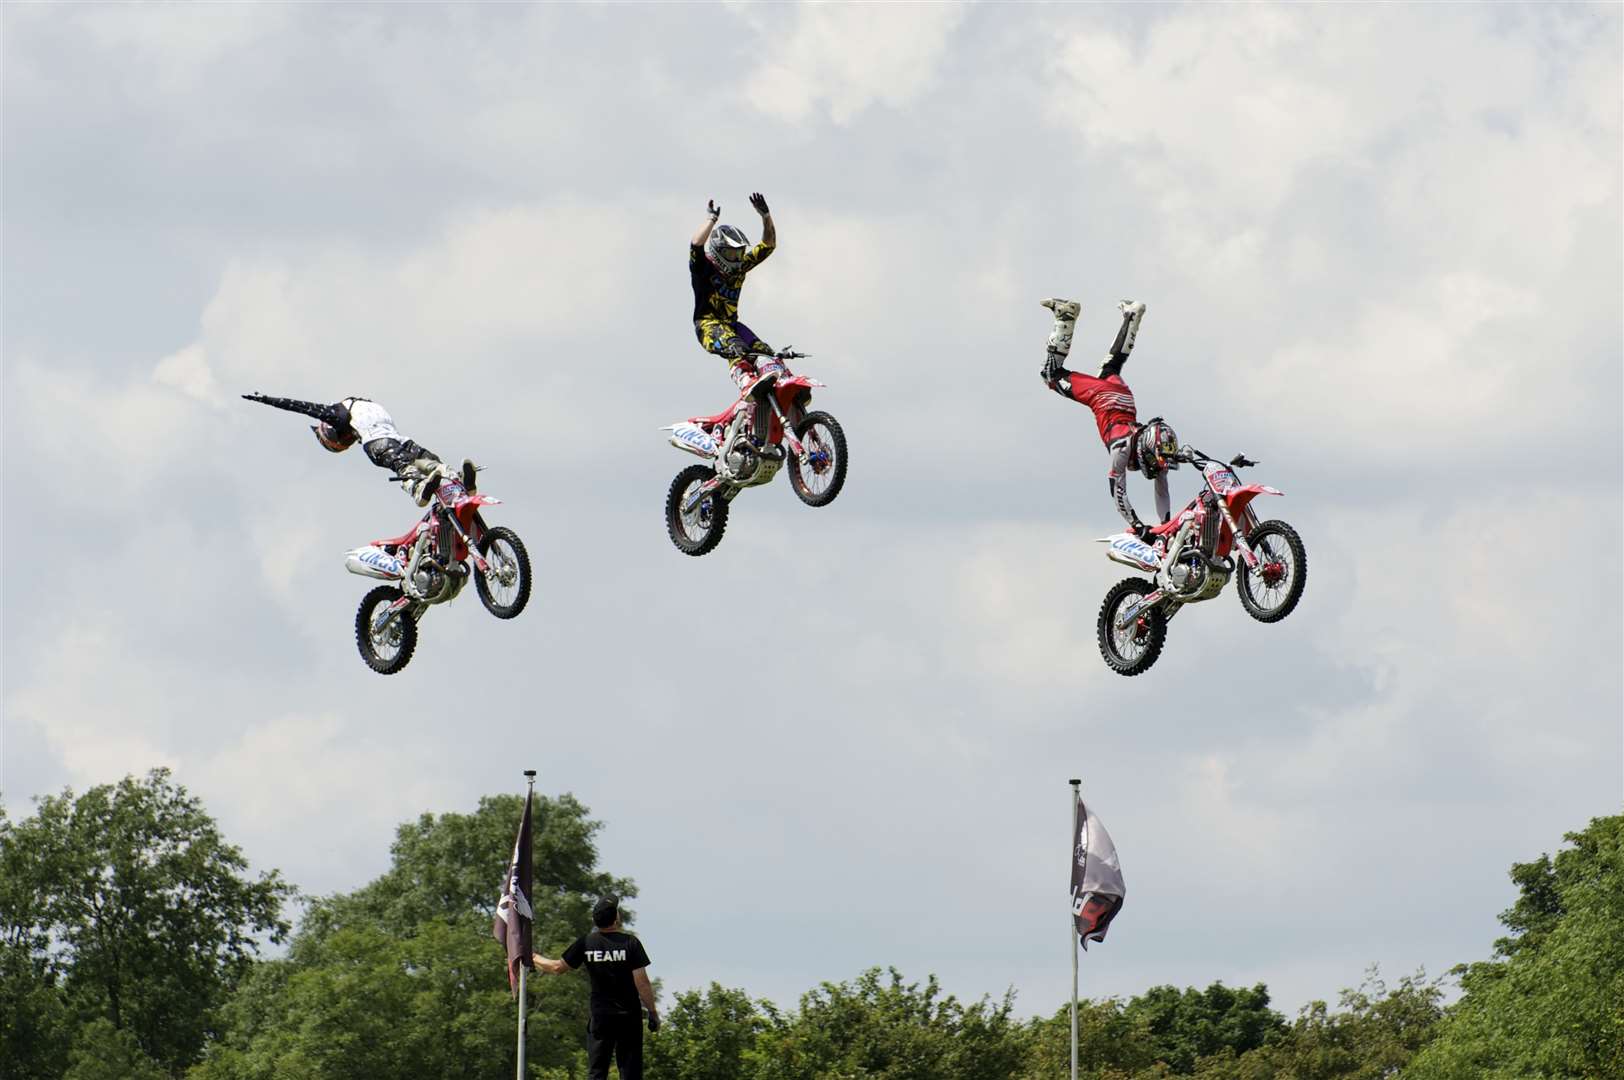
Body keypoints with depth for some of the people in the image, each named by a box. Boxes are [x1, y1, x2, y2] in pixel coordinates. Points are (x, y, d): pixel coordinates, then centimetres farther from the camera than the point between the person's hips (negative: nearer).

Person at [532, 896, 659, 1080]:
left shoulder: (586, 942, -1)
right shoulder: (630, 943, -8)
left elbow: (558, 967, 7)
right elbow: (641, 982, -10)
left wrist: (535, 959, 25)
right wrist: (653, 1012, -1)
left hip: (599, 1016, 2)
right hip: (629, 1016, -2)